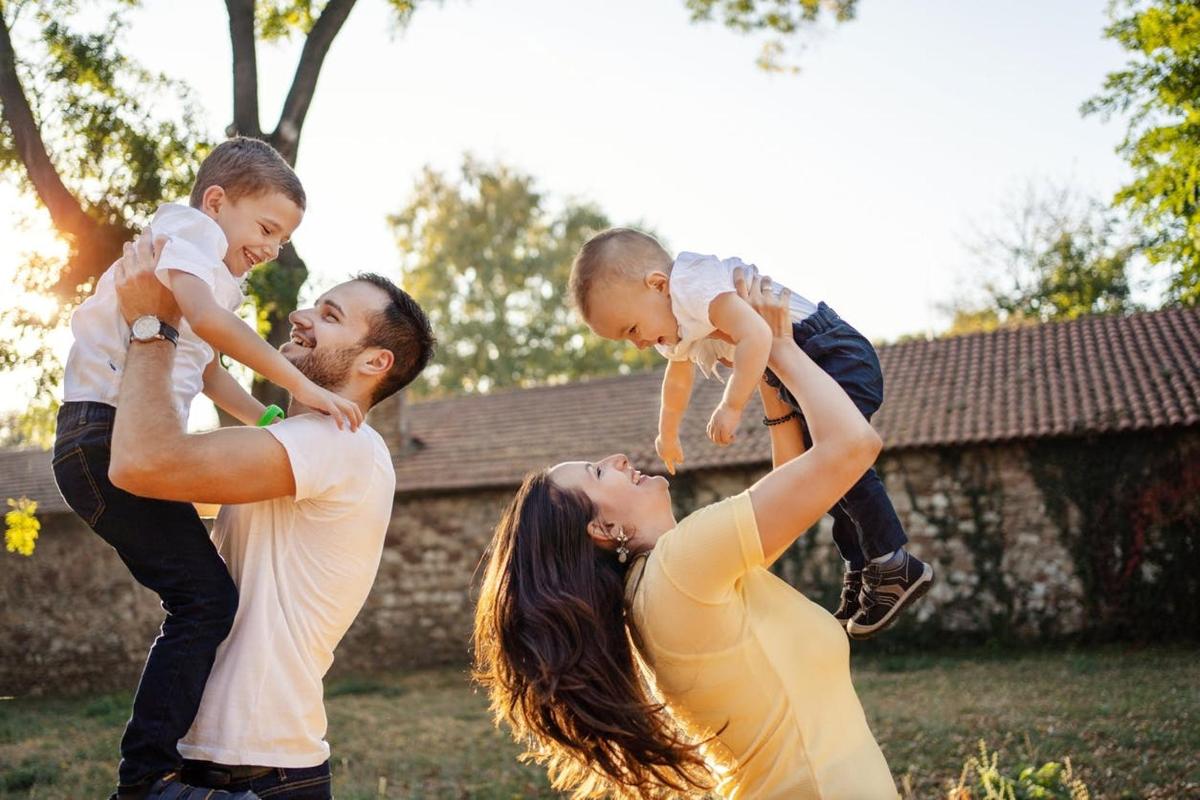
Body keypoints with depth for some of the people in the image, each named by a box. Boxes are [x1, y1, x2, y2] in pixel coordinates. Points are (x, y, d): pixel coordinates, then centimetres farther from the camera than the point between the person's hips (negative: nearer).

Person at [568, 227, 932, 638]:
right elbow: (678, 379, 32)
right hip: (801, 377, 11)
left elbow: (755, 335, -38)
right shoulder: (678, 326, 12)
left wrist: (731, 407, -34)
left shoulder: (698, 287, -23)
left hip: (835, 353, -11)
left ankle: (894, 565, -15)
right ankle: (860, 573, 18)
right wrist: (667, 434, 44)